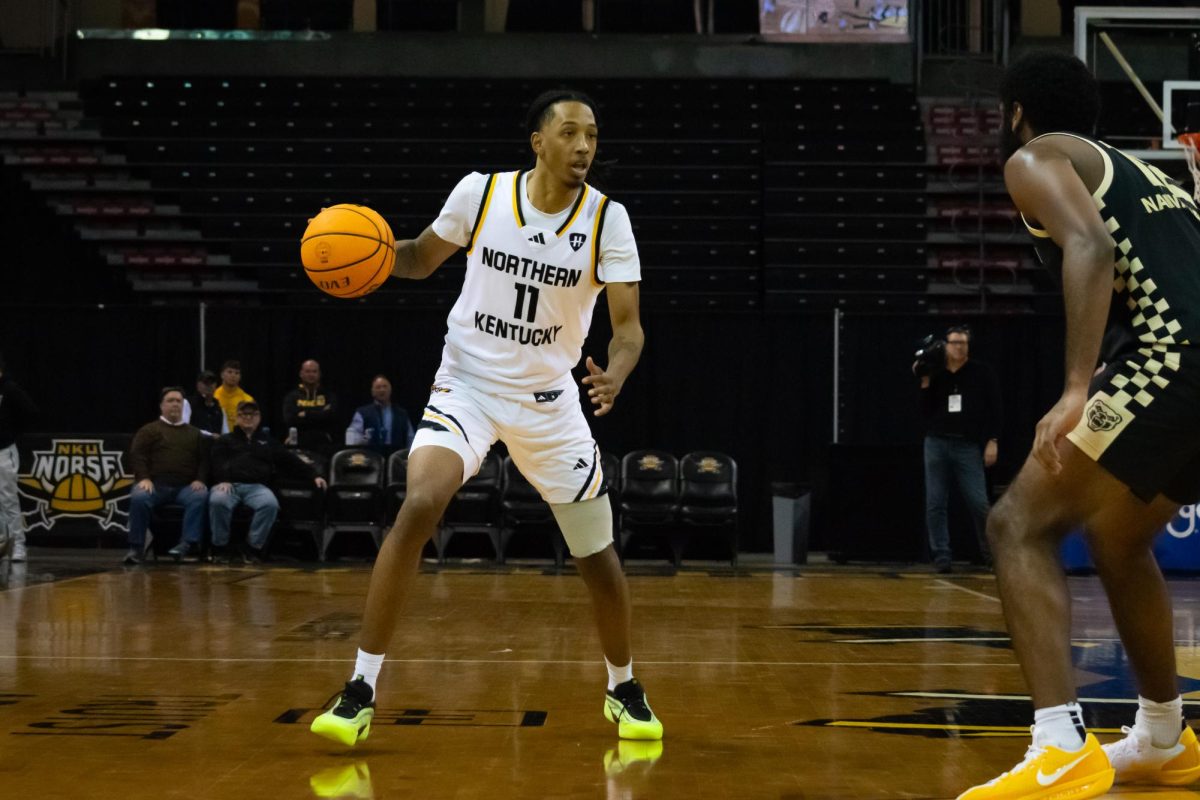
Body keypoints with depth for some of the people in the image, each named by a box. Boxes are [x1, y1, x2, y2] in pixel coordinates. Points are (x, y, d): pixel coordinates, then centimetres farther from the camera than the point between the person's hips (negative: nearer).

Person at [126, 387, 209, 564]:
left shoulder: (194, 433, 25)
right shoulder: (149, 430, 17)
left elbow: (204, 459, 17)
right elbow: (137, 455, 5)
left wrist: (200, 479, -3)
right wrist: (144, 478, -13)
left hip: (185, 486, 1)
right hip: (155, 484, -1)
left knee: (200, 497, -32)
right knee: (139, 498, -34)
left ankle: (188, 542, -35)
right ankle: (136, 547, -25)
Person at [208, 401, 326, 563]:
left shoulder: (268, 442, 29)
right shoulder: (225, 441, 25)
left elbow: (291, 461, 21)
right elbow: (217, 462, 7)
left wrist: (313, 475, 8)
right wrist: (223, 480, -16)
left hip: (257, 487, 1)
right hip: (229, 485, -1)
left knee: (270, 503, -34)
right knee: (217, 500, -37)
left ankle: (253, 547, -23)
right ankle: (219, 547, -21)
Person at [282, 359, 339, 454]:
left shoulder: (328, 395, 10)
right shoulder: (292, 396, 9)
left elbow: (330, 415, -8)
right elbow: (289, 420, -6)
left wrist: (306, 414, -4)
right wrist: (319, 414, -5)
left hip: (323, 446, 0)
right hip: (300, 446, 0)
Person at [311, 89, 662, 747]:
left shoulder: (607, 219, -10)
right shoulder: (480, 192, -9)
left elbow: (628, 325, -15)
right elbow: (421, 259, 7)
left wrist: (615, 374, -37)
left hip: (549, 398, 1)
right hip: (467, 383, -1)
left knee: (597, 554, 5)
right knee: (419, 506, -25)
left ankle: (624, 690, 31)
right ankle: (360, 691, -16)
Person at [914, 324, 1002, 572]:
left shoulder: (982, 373, 5)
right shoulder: (935, 374, 9)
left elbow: (995, 410, 3)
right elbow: (926, 413, 6)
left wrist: (992, 441, -5)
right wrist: (925, 384, -3)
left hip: (968, 446, -2)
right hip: (936, 443, 2)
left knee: (979, 503, -6)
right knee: (935, 504, -1)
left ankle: (989, 551, 13)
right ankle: (941, 556, 4)